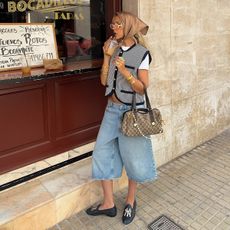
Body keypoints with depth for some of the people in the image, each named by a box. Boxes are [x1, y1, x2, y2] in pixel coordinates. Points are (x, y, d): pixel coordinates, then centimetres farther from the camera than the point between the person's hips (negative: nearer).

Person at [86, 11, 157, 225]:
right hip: (112, 109, 6)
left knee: (133, 158, 6)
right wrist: (106, 56, -3)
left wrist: (124, 71, -22)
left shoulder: (141, 53, -8)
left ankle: (130, 201, 30)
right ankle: (108, 203, 20)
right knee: (102, 152, 5)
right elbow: (104, 81, 3)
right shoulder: (115, 51, 8)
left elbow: (142, 88, -11)